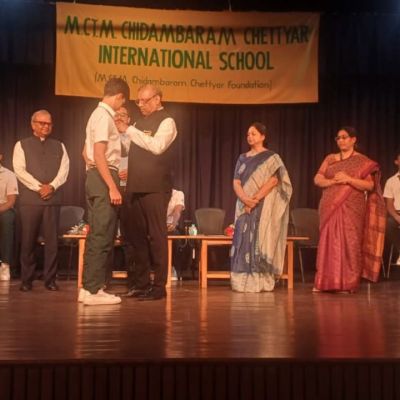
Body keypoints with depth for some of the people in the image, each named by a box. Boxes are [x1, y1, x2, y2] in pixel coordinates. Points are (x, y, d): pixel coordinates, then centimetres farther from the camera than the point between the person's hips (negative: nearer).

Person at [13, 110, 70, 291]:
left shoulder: (59, 146, 16)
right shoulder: (22, 145, 8)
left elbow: (64, 169, 5)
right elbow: (20, 170, -4)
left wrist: (51, 186, -11)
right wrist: (39, 187, -13)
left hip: (53, 199, 2)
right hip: (30, 199, -2)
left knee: (52, 240, 0)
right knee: (28, 241, 1)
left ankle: (50, 279, 6)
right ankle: (26, 280, 8)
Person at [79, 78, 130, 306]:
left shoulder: (99, 114, 18)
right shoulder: (104, 116, -12)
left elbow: (88, 152, 24)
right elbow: (99, 155, -21)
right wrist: (112, 187, -24)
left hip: (96, 178, 10)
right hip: (104, 178, -10)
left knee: (97, 234, 12)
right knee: (103, 235, -9)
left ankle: (90, 287, 16)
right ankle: (94, 290, -6)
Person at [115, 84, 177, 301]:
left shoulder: (166, 121, -2)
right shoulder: (140, 122, 19)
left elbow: (157, 146, -19)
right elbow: (126, 149, 22)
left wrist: (129, 130, -17)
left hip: (155, 187, -7)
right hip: (135, 186, 7)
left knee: (156, 235, -5)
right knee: (137, 235, 8)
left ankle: (159, 286, 0)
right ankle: (141, 284, 16)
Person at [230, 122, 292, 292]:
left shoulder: (272, 157, 1)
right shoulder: (243, 158, 14)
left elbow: (273, 180, -12)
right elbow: (236, 182, 5)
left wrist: (255, 199, -19)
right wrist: (245, 199, -14)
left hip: (264, 207, -4)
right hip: (244, 207, 4)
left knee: (261, 242, -7)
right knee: (244, 242, 0)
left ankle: (261, 282, -5)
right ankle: (244, 282, 2)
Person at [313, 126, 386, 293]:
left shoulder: (363, 162, 3)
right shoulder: (330, 159, 15)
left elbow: (370, 185, -6)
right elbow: (317, 179, 6)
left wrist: (348, 179, -17)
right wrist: (332, 181, -13)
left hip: (352, 209, -3)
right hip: (330, 208, 3)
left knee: (349, 243, -6)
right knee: (328, 242, 0)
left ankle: (347, 283, -1)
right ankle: (325, 282, 4)